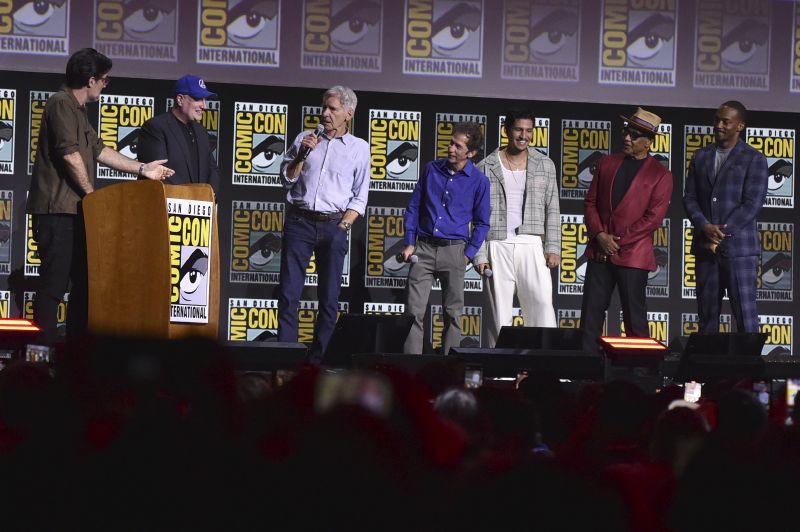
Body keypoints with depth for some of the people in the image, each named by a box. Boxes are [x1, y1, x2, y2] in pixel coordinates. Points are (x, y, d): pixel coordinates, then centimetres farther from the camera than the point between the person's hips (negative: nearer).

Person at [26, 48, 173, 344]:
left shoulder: (76, 109, 21)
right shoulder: (62, 104, -11)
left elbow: (98, 150, 25)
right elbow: (70, 154, -19)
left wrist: (142, 169, 22)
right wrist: (90, 192, -10)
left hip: (73, 210, 11)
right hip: (57, 211, -11)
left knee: (84, 279, 12)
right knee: (55, 283, -12)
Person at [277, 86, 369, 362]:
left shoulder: (359, 148, 7)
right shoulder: (305, 139, 12)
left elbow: (359, 197, 8)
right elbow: (287, 179, 9)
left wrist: (343, 226, -4)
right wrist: (302, 154, -5)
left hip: (333, 226, -1)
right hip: (299, 222, 1)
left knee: (329, 297, 0)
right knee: (289, 292, -5)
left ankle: (319, 356, 5)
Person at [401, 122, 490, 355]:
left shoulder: (479, 181, 0)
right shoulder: (432, 169, 6)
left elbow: (482, 223, 7)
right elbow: (413, 207, 12)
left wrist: (468, 255, -3)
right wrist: (410, 243, 4)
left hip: (454, 250, -1)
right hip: (423, 248, 1)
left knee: (453, 312, 3)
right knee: (414, 310, -5)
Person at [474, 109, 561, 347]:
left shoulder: (545, 165, 10)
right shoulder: (486, 167, 5)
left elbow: (552, 210, 10)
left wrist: (553, 248, 0)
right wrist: (479, 255, -3)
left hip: (532, 246, 1)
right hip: (497, 247, -1)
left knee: (542, 302, -12)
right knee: (499, 311, -1)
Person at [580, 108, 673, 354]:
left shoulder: (660, 175, -2)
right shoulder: (607, 163, 12)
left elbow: (653, 218, -8)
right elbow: (591, 202, 10)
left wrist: (618, 240, -12)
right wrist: (599, 235, -6)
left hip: (632, 255, -4)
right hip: (600, 251, 4)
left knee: (634, 317, 0)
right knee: (591, 312, 3)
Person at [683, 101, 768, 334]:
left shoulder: (754, 160, -1)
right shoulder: (701, 157, 13)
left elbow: (752, 204, -9)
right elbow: (689, 198, 8)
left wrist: (721, 234, -13)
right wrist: (705, 227, -10)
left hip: (738, 247, -4)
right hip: (705, 247, 4)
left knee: (745, 314, -8)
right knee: (707, 314, 6)